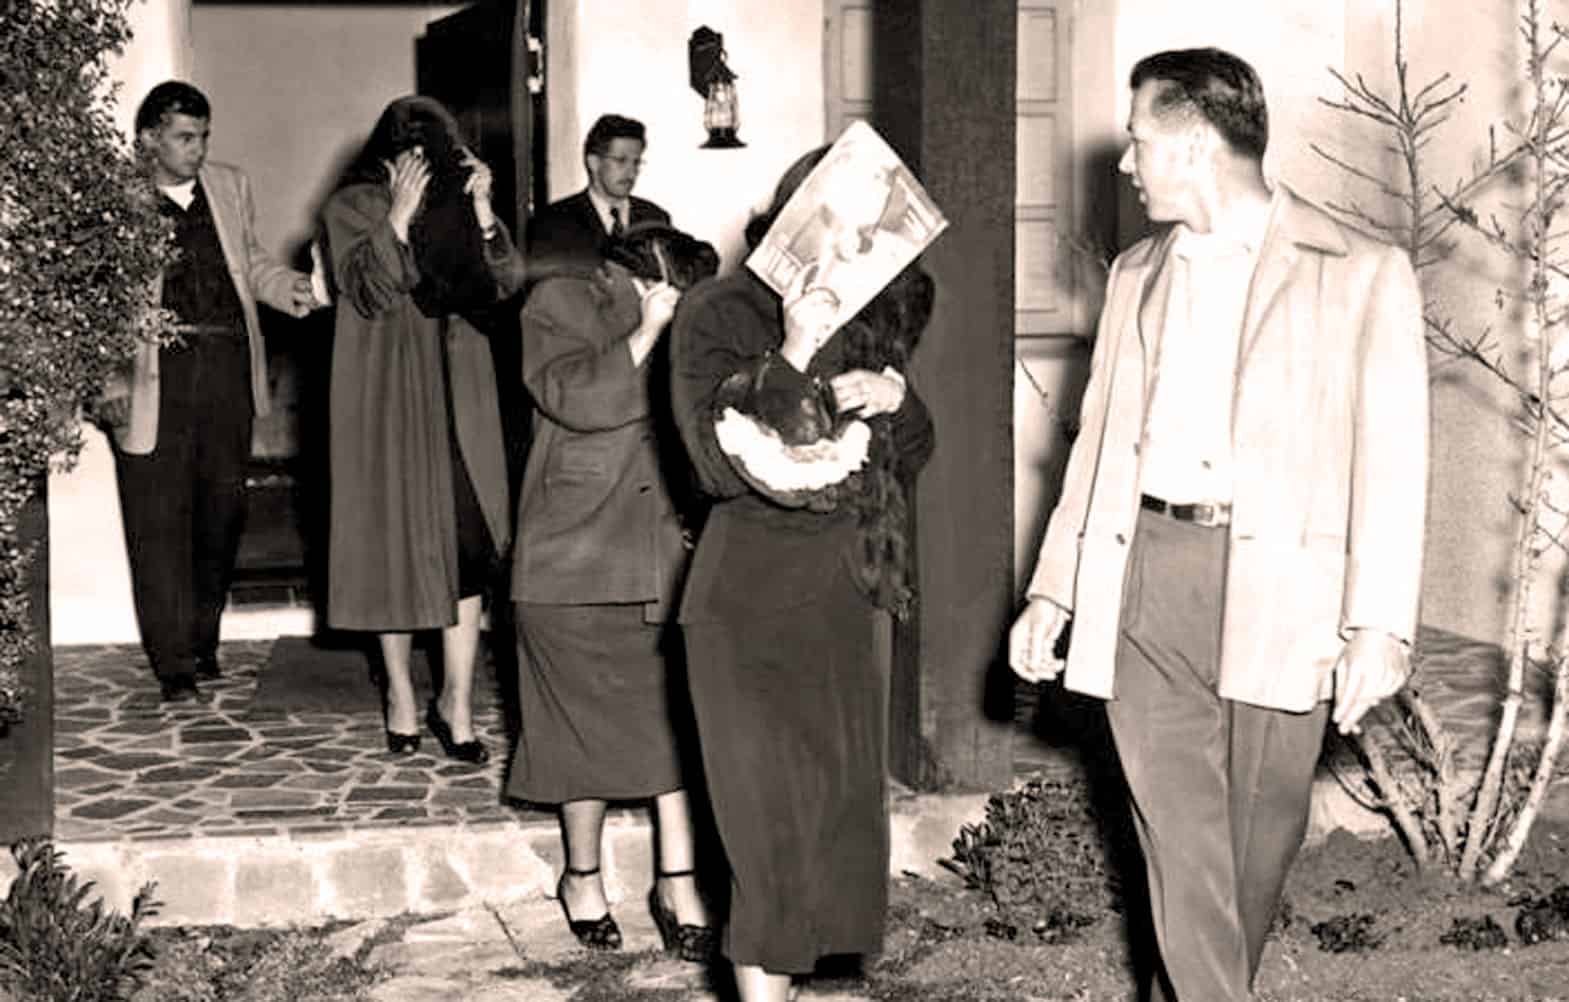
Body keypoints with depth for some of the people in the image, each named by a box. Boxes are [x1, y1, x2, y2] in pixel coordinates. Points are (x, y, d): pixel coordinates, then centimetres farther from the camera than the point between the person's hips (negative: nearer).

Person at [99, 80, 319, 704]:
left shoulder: (230, 187, 12)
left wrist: (292, 287, 2)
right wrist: (109, 384, -12)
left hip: (228, 368, 5)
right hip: (155, 376, -5)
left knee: (223, 506, 10)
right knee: (160, 518, -2)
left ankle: (204, 640, 27)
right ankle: (173, 664, 6)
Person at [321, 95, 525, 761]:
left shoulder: (458, 202, 7)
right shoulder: (351, 208, -2)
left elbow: (506, 282, -1)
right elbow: (368, 293, -15)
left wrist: (481, 211, -13)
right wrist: (399, 217, -23)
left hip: (457, 400, 2)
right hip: (385, 400, -2)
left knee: (469, 543, -4)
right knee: (395, 542, 4)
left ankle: (457, 701, 2)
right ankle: (400, 693, 19)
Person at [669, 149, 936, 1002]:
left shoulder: (871, 316, 9)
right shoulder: (719, 315, -8)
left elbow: (912, 459, 12)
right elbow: (723, 461, -17)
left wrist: (895, 399, -9)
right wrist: (794, 356, -25)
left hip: (841, 594, 6)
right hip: (750, 595, -6)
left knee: (840, 800, 7)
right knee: (773, 812, -6)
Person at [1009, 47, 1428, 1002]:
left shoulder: (1362, 273, 0)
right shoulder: (1138, 272, 16)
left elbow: (1390, 457, -5)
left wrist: (1378, 627, -13)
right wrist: (1052, 592, 12)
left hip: (1277, 588, -3)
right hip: (1143, 581, 3)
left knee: (1261, 830, 8)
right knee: (1179, 834, 1)